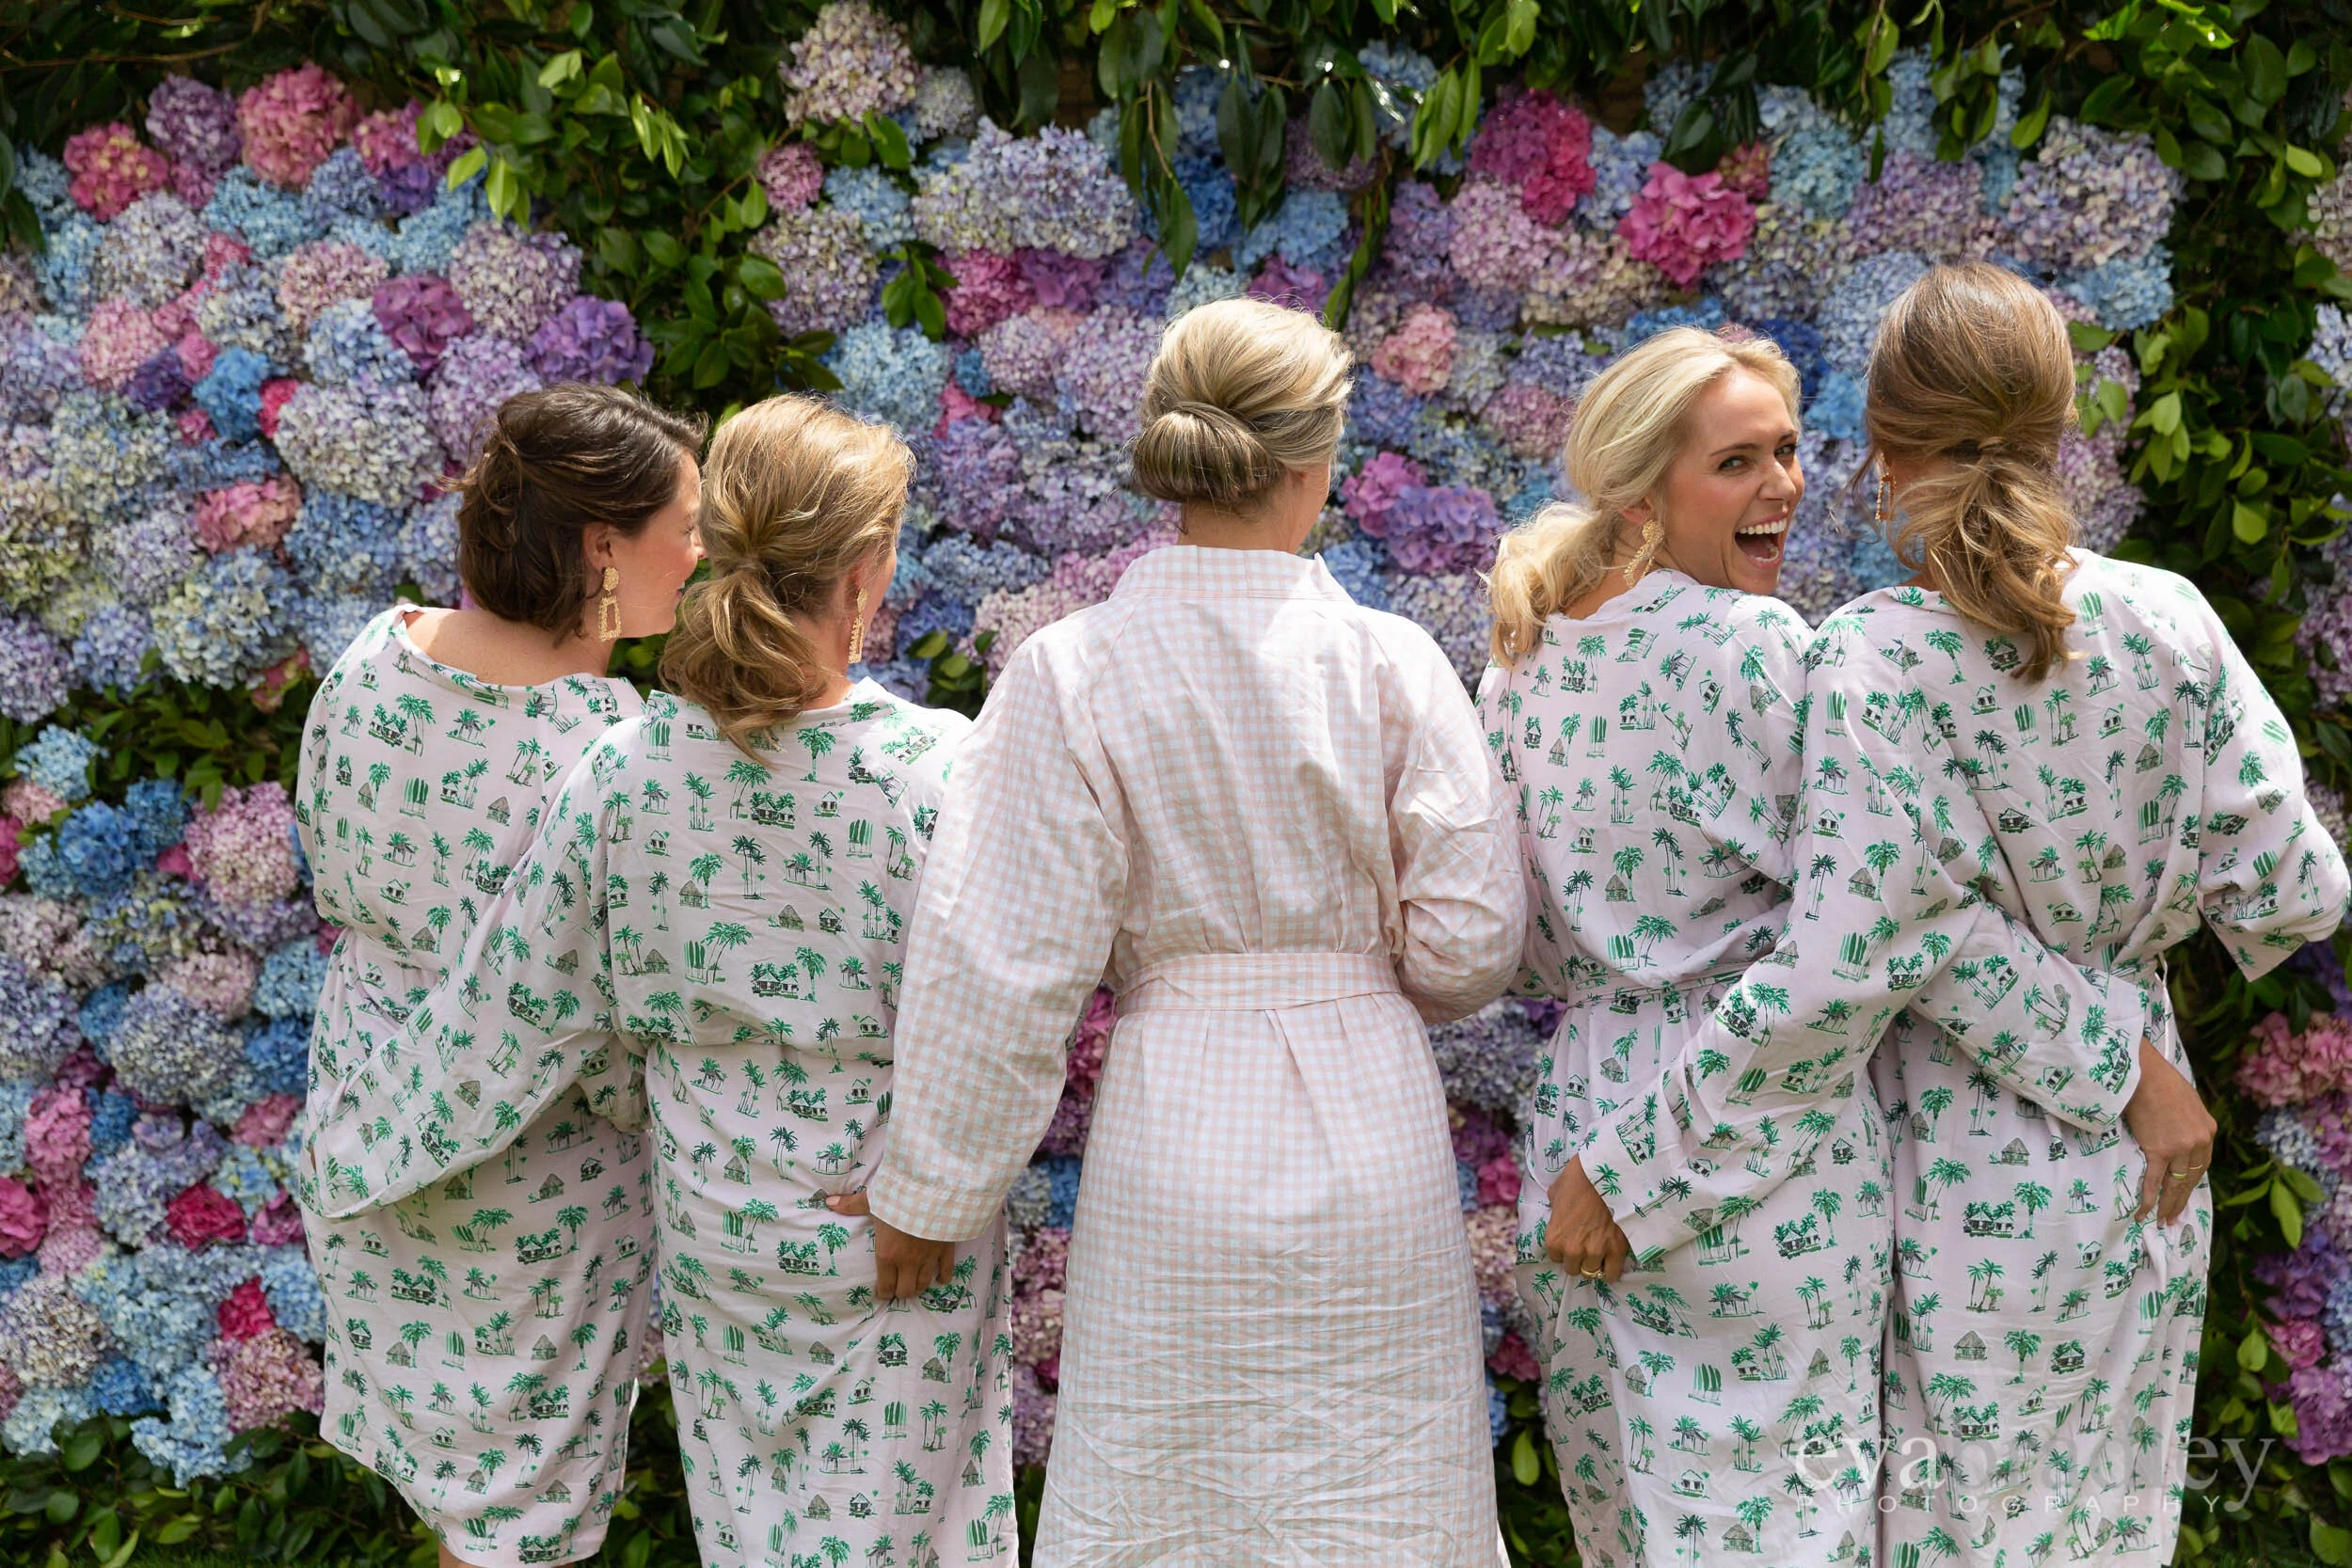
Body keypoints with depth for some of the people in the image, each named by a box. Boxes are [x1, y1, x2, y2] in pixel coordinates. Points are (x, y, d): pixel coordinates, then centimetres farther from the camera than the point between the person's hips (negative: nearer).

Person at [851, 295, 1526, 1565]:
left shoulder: (1072, 674, -8)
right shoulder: (1388, 663, -6)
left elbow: (1006, 964, -7)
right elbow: (1469, 937, -3)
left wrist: (929, 1196, 3)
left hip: (1172, 1136, 0)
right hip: (1369, 1130, 1)